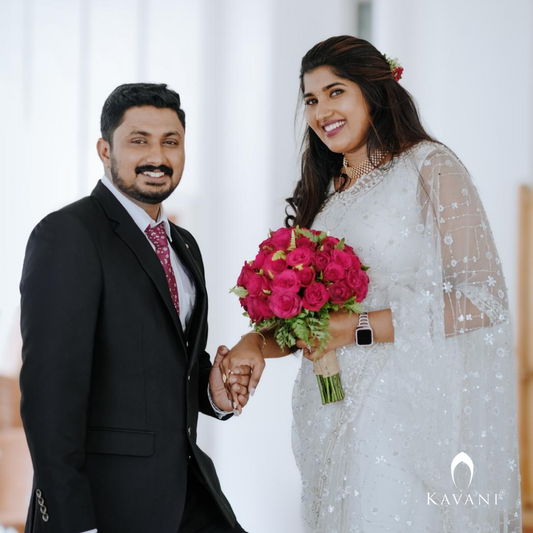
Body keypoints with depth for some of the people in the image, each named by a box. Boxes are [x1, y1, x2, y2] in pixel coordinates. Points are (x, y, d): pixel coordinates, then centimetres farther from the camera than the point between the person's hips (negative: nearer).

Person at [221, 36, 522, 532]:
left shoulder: (430, 167, -5)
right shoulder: (324, 192, 16)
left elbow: (482, 298, -13)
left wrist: (355, 329, -16)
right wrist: (257, 342, -4)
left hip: (411, 414, -6)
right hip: (335, 417, 6)